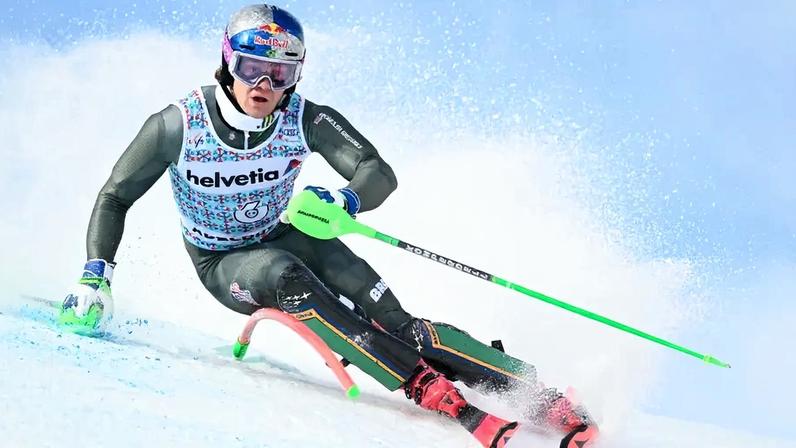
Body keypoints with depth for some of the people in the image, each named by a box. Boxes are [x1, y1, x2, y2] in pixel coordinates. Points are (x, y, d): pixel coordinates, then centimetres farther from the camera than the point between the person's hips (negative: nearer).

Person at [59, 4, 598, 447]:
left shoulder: (305, 120, -19)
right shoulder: (178, 126, -21)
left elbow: (379, 173, -23)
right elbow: (114, 198, -9)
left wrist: (346, 200, -45)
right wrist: (96, 276, -18)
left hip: (288, 237, 1)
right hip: (222, 264, -1)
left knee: (390, 319, -24)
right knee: (286, 275, -36)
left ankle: (537, 394, -27)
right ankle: (435, 392, -42)